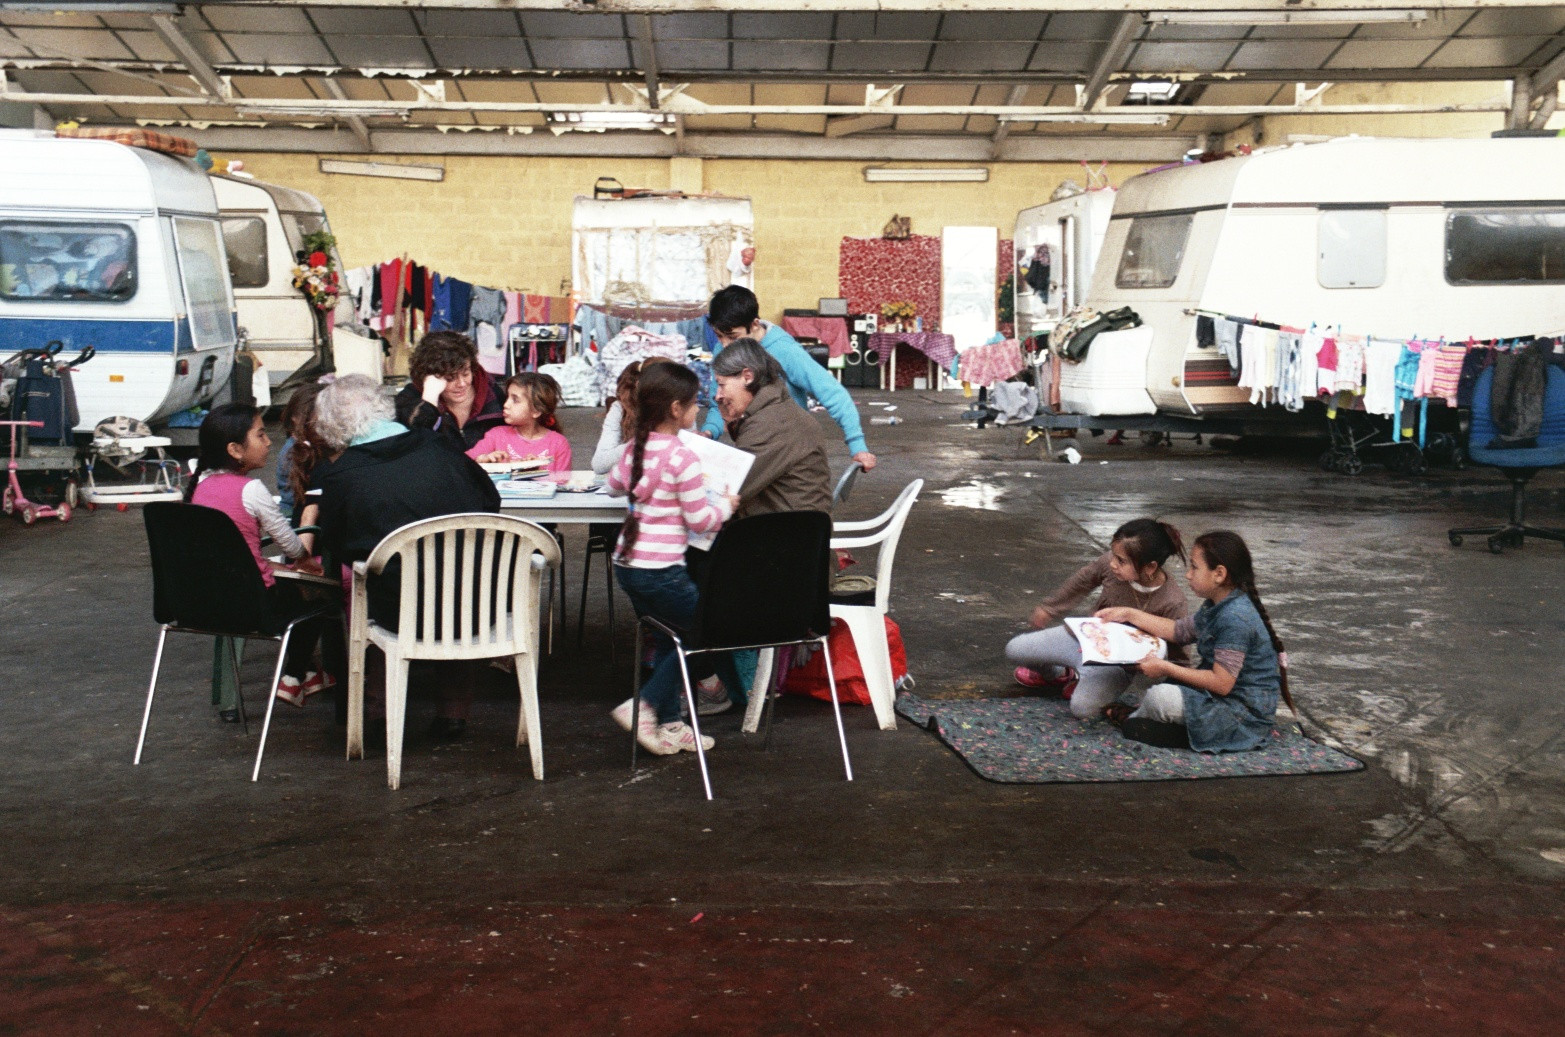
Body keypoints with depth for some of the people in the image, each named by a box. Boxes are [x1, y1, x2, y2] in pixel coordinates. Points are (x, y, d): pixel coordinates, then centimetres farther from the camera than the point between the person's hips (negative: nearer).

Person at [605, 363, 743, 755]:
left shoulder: (636, 447, 8)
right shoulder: (681, 457, -17)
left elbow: (615, 484, 28)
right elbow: (700, 519, -12)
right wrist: (725, 505, 5)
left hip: (626, 564, 9)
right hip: (661, 572, -9)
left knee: (668, 641, 20)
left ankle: (668, 725, 24)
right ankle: (643, 706, 3)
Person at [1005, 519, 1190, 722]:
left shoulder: (1172, 604, -31)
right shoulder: (1109, 563, -20)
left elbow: (1179, 656, -19)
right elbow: (1082, 581, 4)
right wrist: (1049, 608, 20)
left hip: (1117, 664, -4)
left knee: (1083, 708, -31)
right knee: (1014, 650, -2)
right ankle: (1055, 675, 31)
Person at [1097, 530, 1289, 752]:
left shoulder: (1235, 618, -24)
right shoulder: (1217, 607, 7)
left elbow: (1221, 683, -26)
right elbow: (1180, 631, 20)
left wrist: (1166, 669, -19)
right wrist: (1130, 614, 17)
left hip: (1244, 715, -11)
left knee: (1159, 697, -22)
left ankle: (1130, 719, 5)